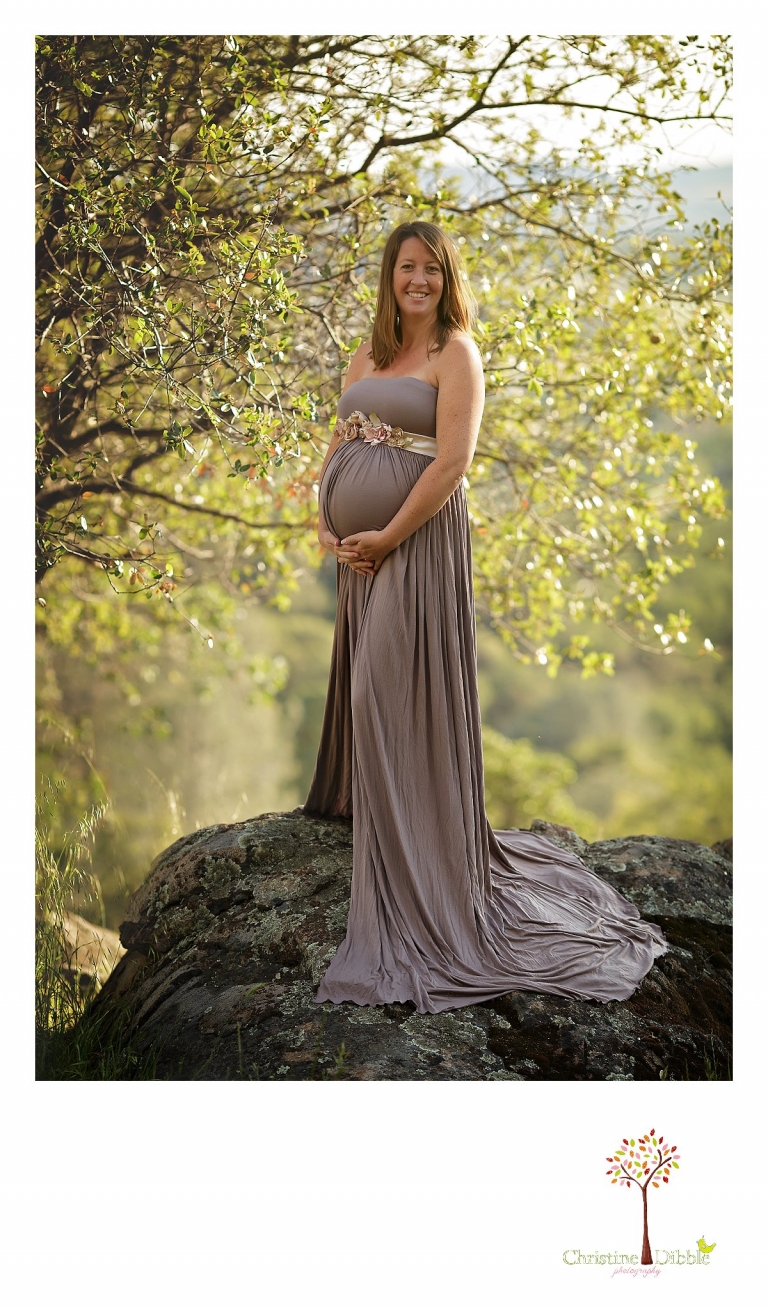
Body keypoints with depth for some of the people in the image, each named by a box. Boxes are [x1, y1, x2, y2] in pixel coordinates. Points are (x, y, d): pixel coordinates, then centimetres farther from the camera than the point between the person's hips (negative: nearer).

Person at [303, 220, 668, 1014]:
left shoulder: (456, 353, -6)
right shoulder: (369, 355, 15)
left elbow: (453, 460, -14)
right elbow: (339, 445, 16)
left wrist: (386, 537, -15)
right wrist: (326, 528, 1)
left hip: (418, 544, -7)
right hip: (359, 552, 7)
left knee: (400, 696, -7)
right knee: (362, 688, 14)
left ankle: (421, 898, 0)